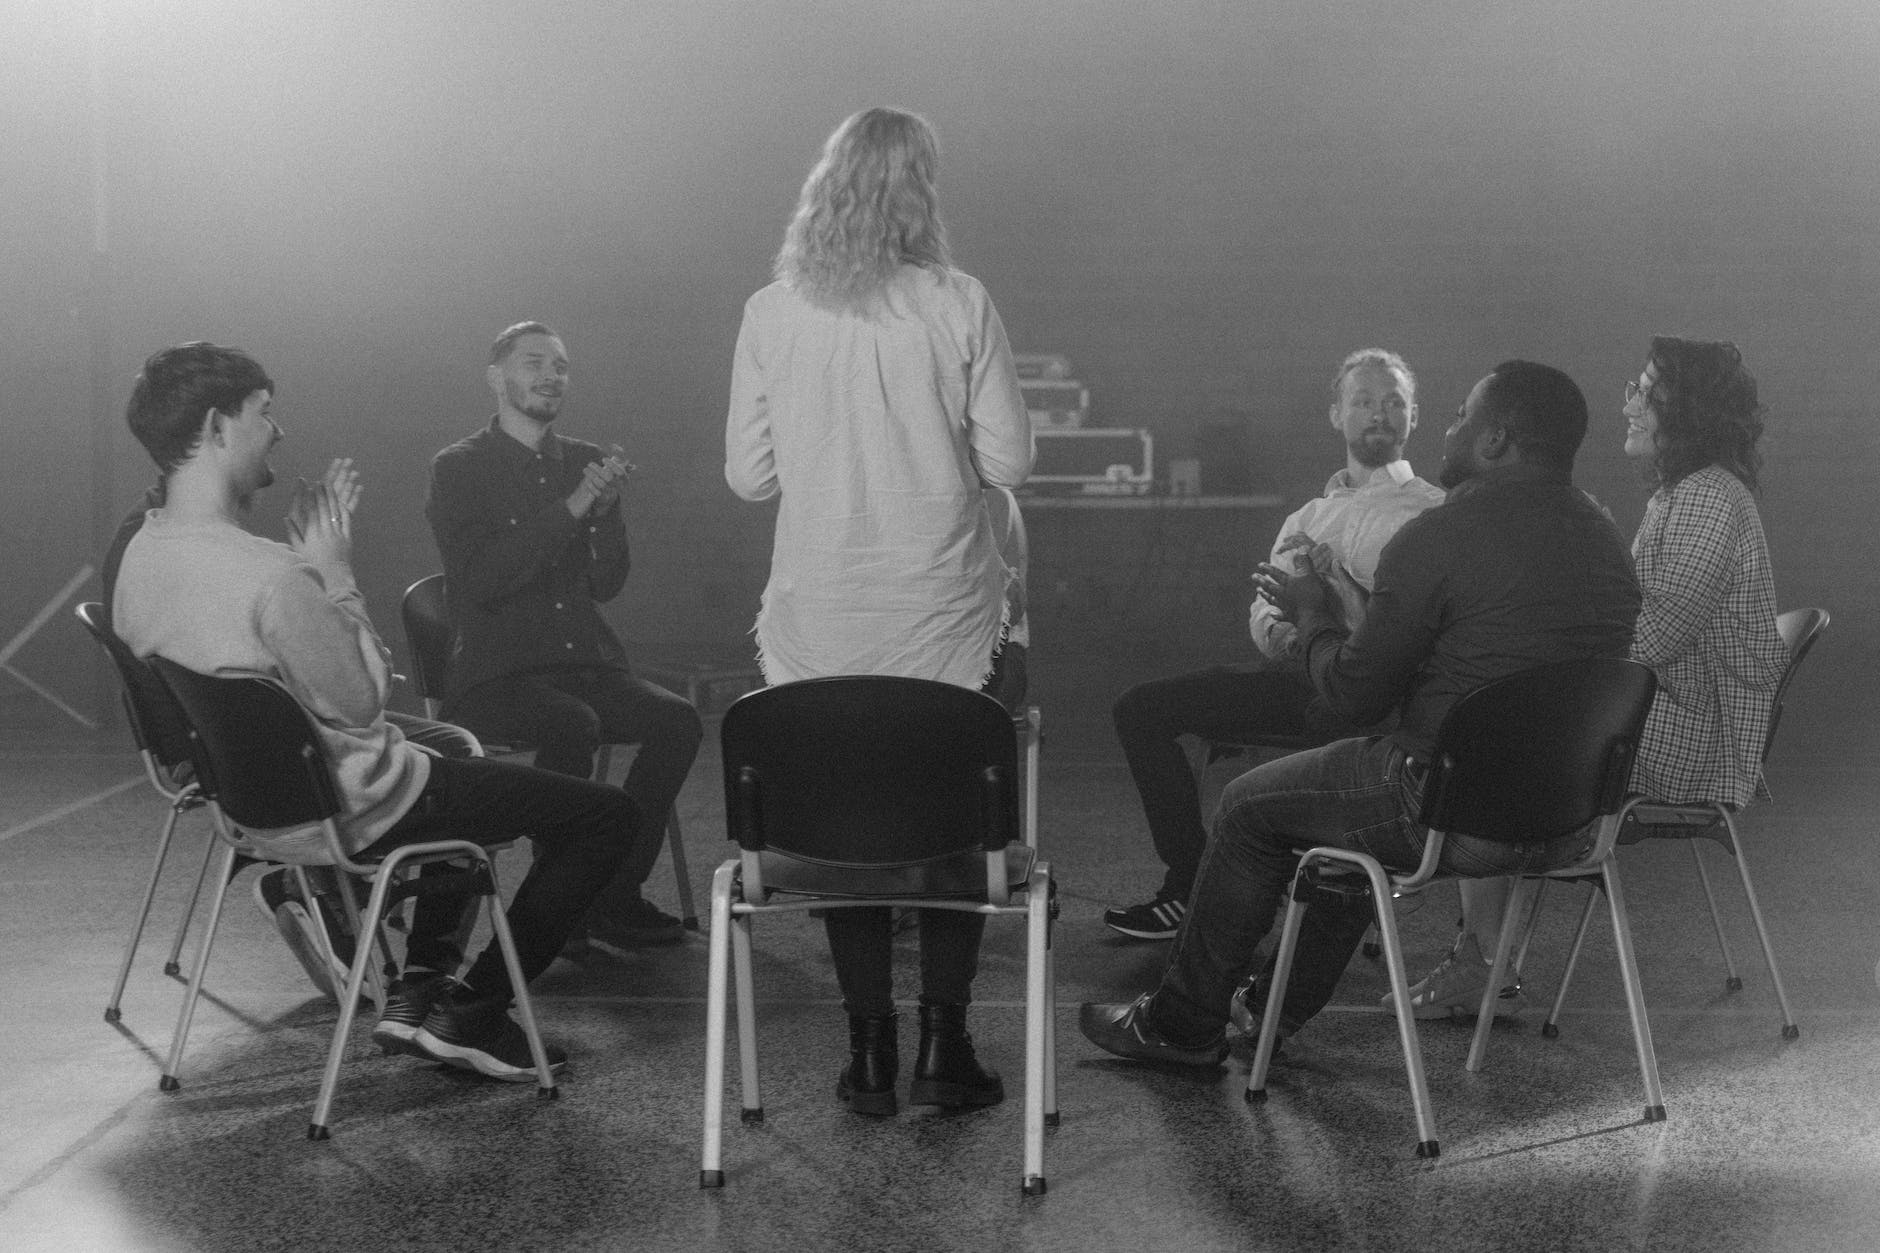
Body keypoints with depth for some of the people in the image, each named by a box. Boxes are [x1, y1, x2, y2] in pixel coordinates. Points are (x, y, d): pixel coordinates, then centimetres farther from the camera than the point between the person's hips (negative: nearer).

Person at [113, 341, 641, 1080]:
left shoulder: (140, 556, -2)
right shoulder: (268, 577, -32)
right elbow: (360, 701, -20)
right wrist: (335, 572, -12)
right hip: (350, 812, -10)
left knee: (468, 769, 36)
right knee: (609, 817, -3)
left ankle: (418, 986, 29)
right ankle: (471, 1011, 6)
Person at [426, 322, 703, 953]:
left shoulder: (585, 461, 15)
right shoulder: (458, 468, 0)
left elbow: (608, 584, 10)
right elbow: (478, 581, -14)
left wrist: (606, 510, -8)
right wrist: (571, 508, -17)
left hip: (585, 663, 5)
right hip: (494, 675, -5)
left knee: (678, 718, -20)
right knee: (573, 725, -34)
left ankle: (616, 894, -11)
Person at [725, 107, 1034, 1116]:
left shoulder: (771, 314, -2)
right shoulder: (958, 306, -8)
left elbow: (747, 474, 1)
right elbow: (1009, 459, -6)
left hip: (817, 620, 2)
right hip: (943, 617, -1)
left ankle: (871, 1053, 12)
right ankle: (943, 1047, 11)